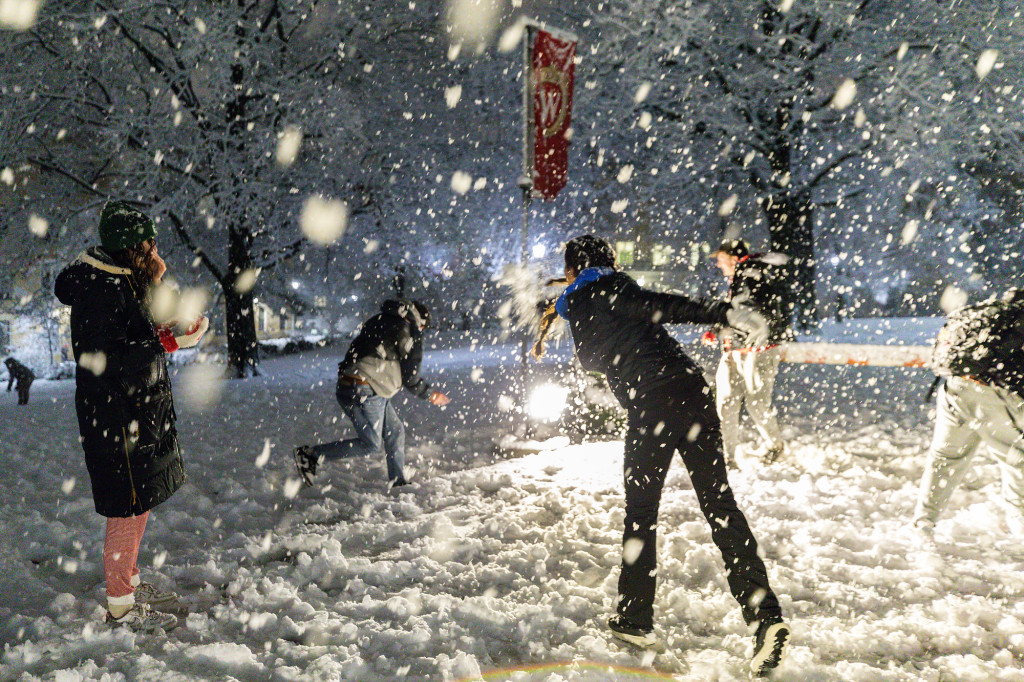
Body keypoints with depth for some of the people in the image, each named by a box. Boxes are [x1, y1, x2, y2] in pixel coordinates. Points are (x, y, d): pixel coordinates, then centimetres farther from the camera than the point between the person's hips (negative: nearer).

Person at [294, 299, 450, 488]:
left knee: (395, 431, 16)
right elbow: (410, 377, -4)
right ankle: (310, 454, 1)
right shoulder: (410, 332, -6)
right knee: (370, 445, 0)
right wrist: (430, 395, 10)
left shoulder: (379, 321, 18)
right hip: (364, 392, -10)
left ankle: (398, 482, 22)